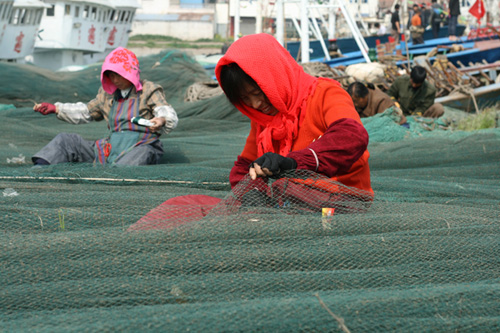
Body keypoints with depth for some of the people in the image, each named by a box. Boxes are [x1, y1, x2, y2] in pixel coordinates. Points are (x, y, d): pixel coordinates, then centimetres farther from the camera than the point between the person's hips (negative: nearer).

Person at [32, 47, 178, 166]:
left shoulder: (149, 91, 2)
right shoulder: (107, 94, 20)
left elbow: (171, 117, -12)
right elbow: (86, 112, 35)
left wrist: (162, 120, -38)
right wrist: (56, 109, 28)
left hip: (141, 147, -6)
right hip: (111, 149, 6)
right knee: (66, 140, -2)